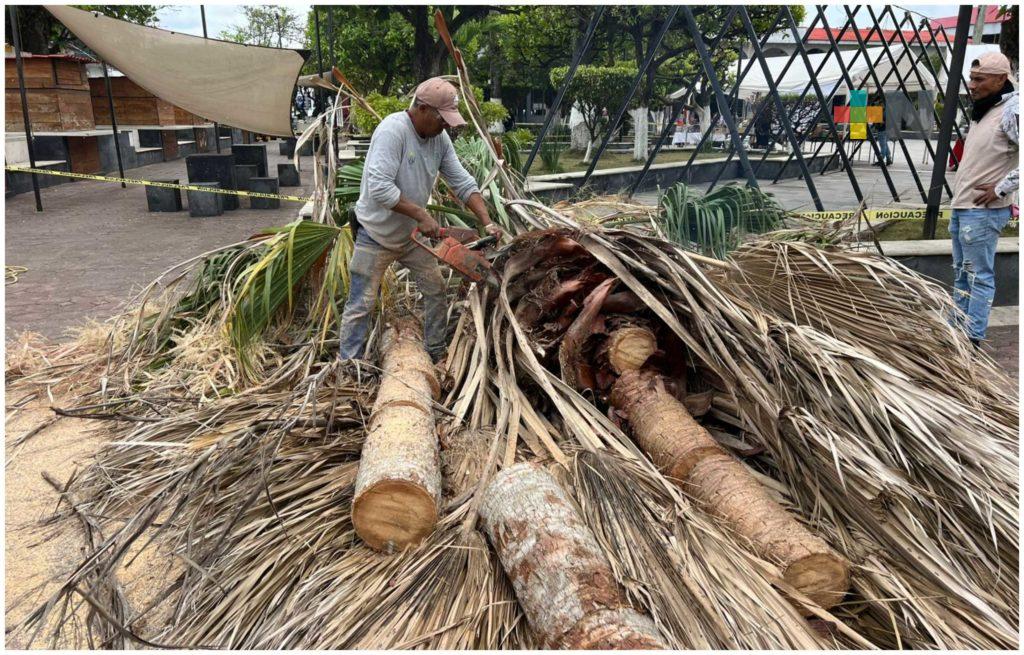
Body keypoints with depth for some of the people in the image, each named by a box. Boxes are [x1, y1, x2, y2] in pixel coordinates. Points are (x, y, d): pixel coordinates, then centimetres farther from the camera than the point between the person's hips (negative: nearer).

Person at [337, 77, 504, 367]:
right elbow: (379, 187, -34)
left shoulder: (440, 138, -4)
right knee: (361, 305, -2)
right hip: (376, 235, -7)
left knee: (436, 289, 10)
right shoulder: (392, 130, -26)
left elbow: (463, 184, -2)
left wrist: (487, 223, -13)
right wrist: (421, 215, -31)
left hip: (411, 234, 7)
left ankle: (436, 355, 25)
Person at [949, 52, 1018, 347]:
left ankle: (972, 339, 1)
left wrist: (1001, 189, -19)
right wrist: (959, 200, 15)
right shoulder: (983, 110, 14)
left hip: (982, 212, -10)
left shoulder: (1012, 112, -15)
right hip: (961, 207, 10)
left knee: (979, 276, -4)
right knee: (961, 272, 16)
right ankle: (958, 328, 27)